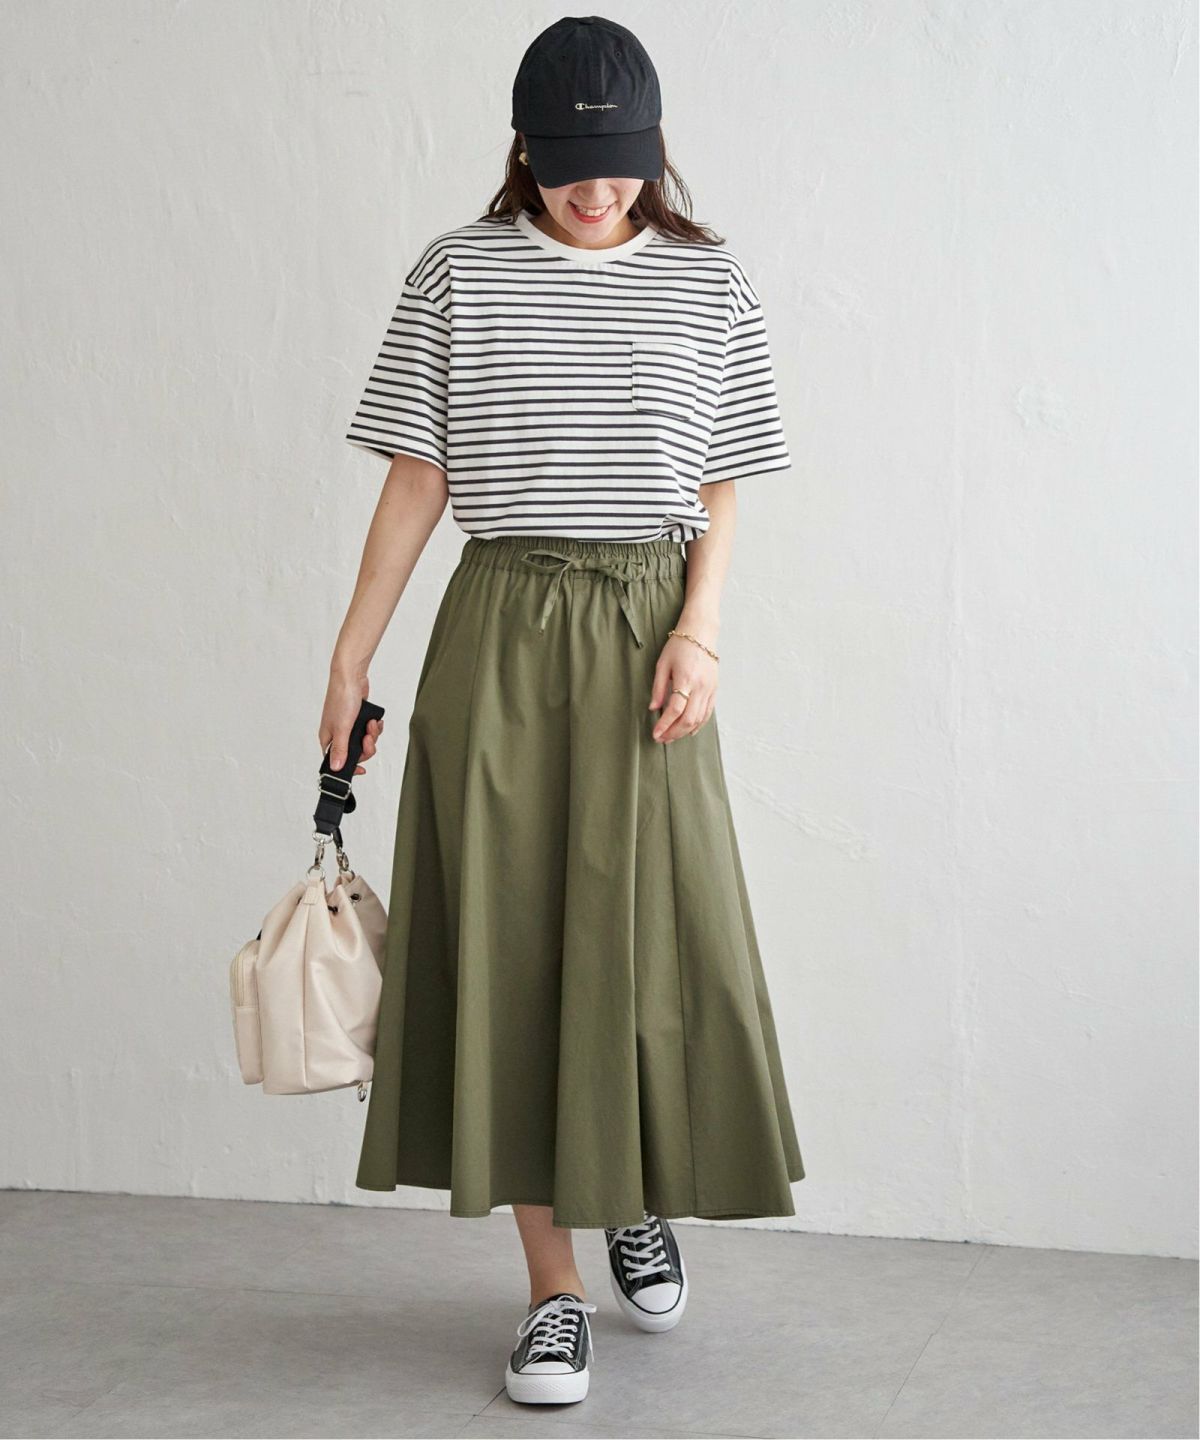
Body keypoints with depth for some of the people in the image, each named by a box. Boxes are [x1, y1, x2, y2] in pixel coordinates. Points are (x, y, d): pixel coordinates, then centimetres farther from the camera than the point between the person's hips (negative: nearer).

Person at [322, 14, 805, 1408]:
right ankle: (554, 1283, 9)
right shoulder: (457, 273, 3)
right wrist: (350, 656, 1)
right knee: (509, 940, 0)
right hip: (498, 628, 0)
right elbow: (416, 480, 4)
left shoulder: (708, 283, 6)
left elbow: (719, 486, 8)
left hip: (646, 627, 1)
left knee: (657, 932, 0)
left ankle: (642, 1197, 30)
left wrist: (698, 630, -6)